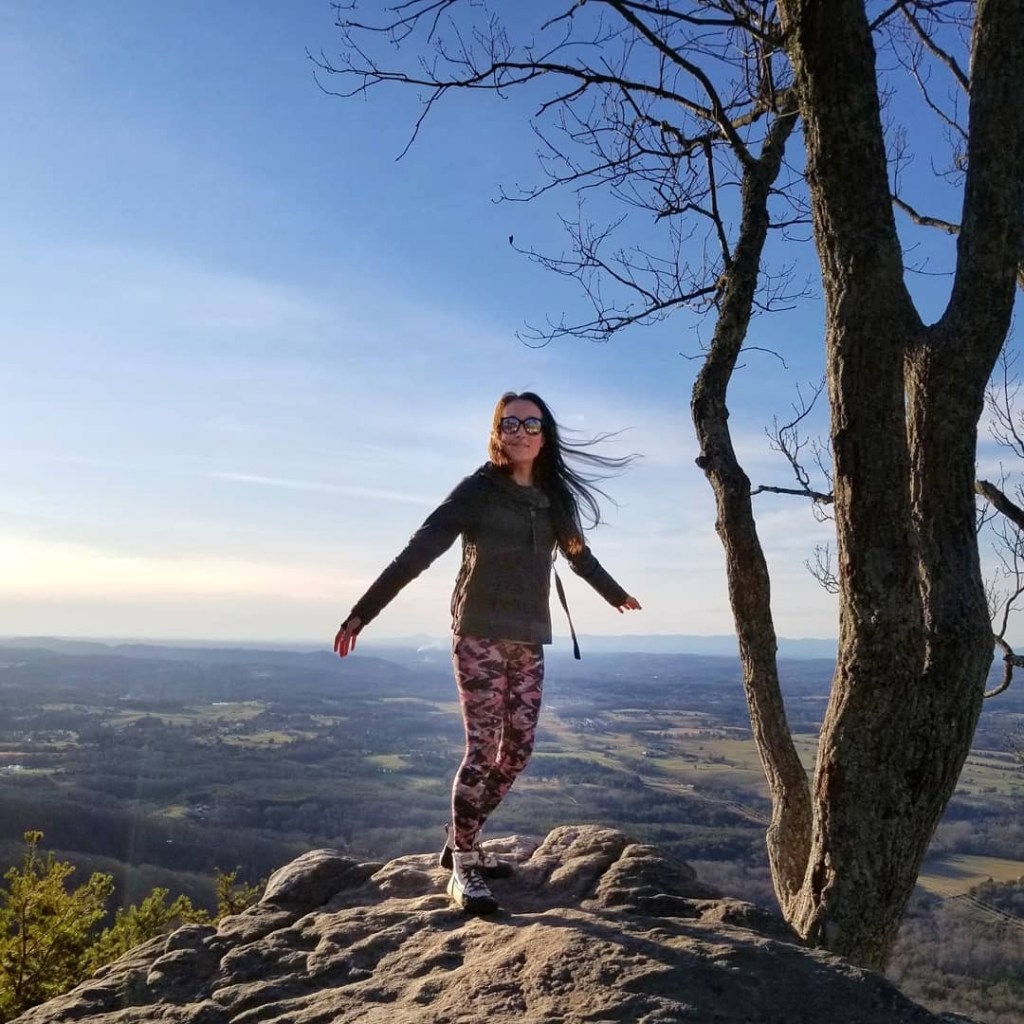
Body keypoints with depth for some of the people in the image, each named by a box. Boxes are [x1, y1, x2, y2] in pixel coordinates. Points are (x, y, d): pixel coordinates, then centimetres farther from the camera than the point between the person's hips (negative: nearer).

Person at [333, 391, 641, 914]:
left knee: (518, 748, 6)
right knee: (483, 748, -8)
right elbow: (418, 550, -15)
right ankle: (464, 867, 2)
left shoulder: (553, 496, 9)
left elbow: (578, 553, 27)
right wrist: (364, 610, -23)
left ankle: (461, 843, 22)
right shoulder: (479, 489, -7)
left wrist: (615, 593, 42)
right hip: (480, 635, -6)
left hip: (529, 641, 6)